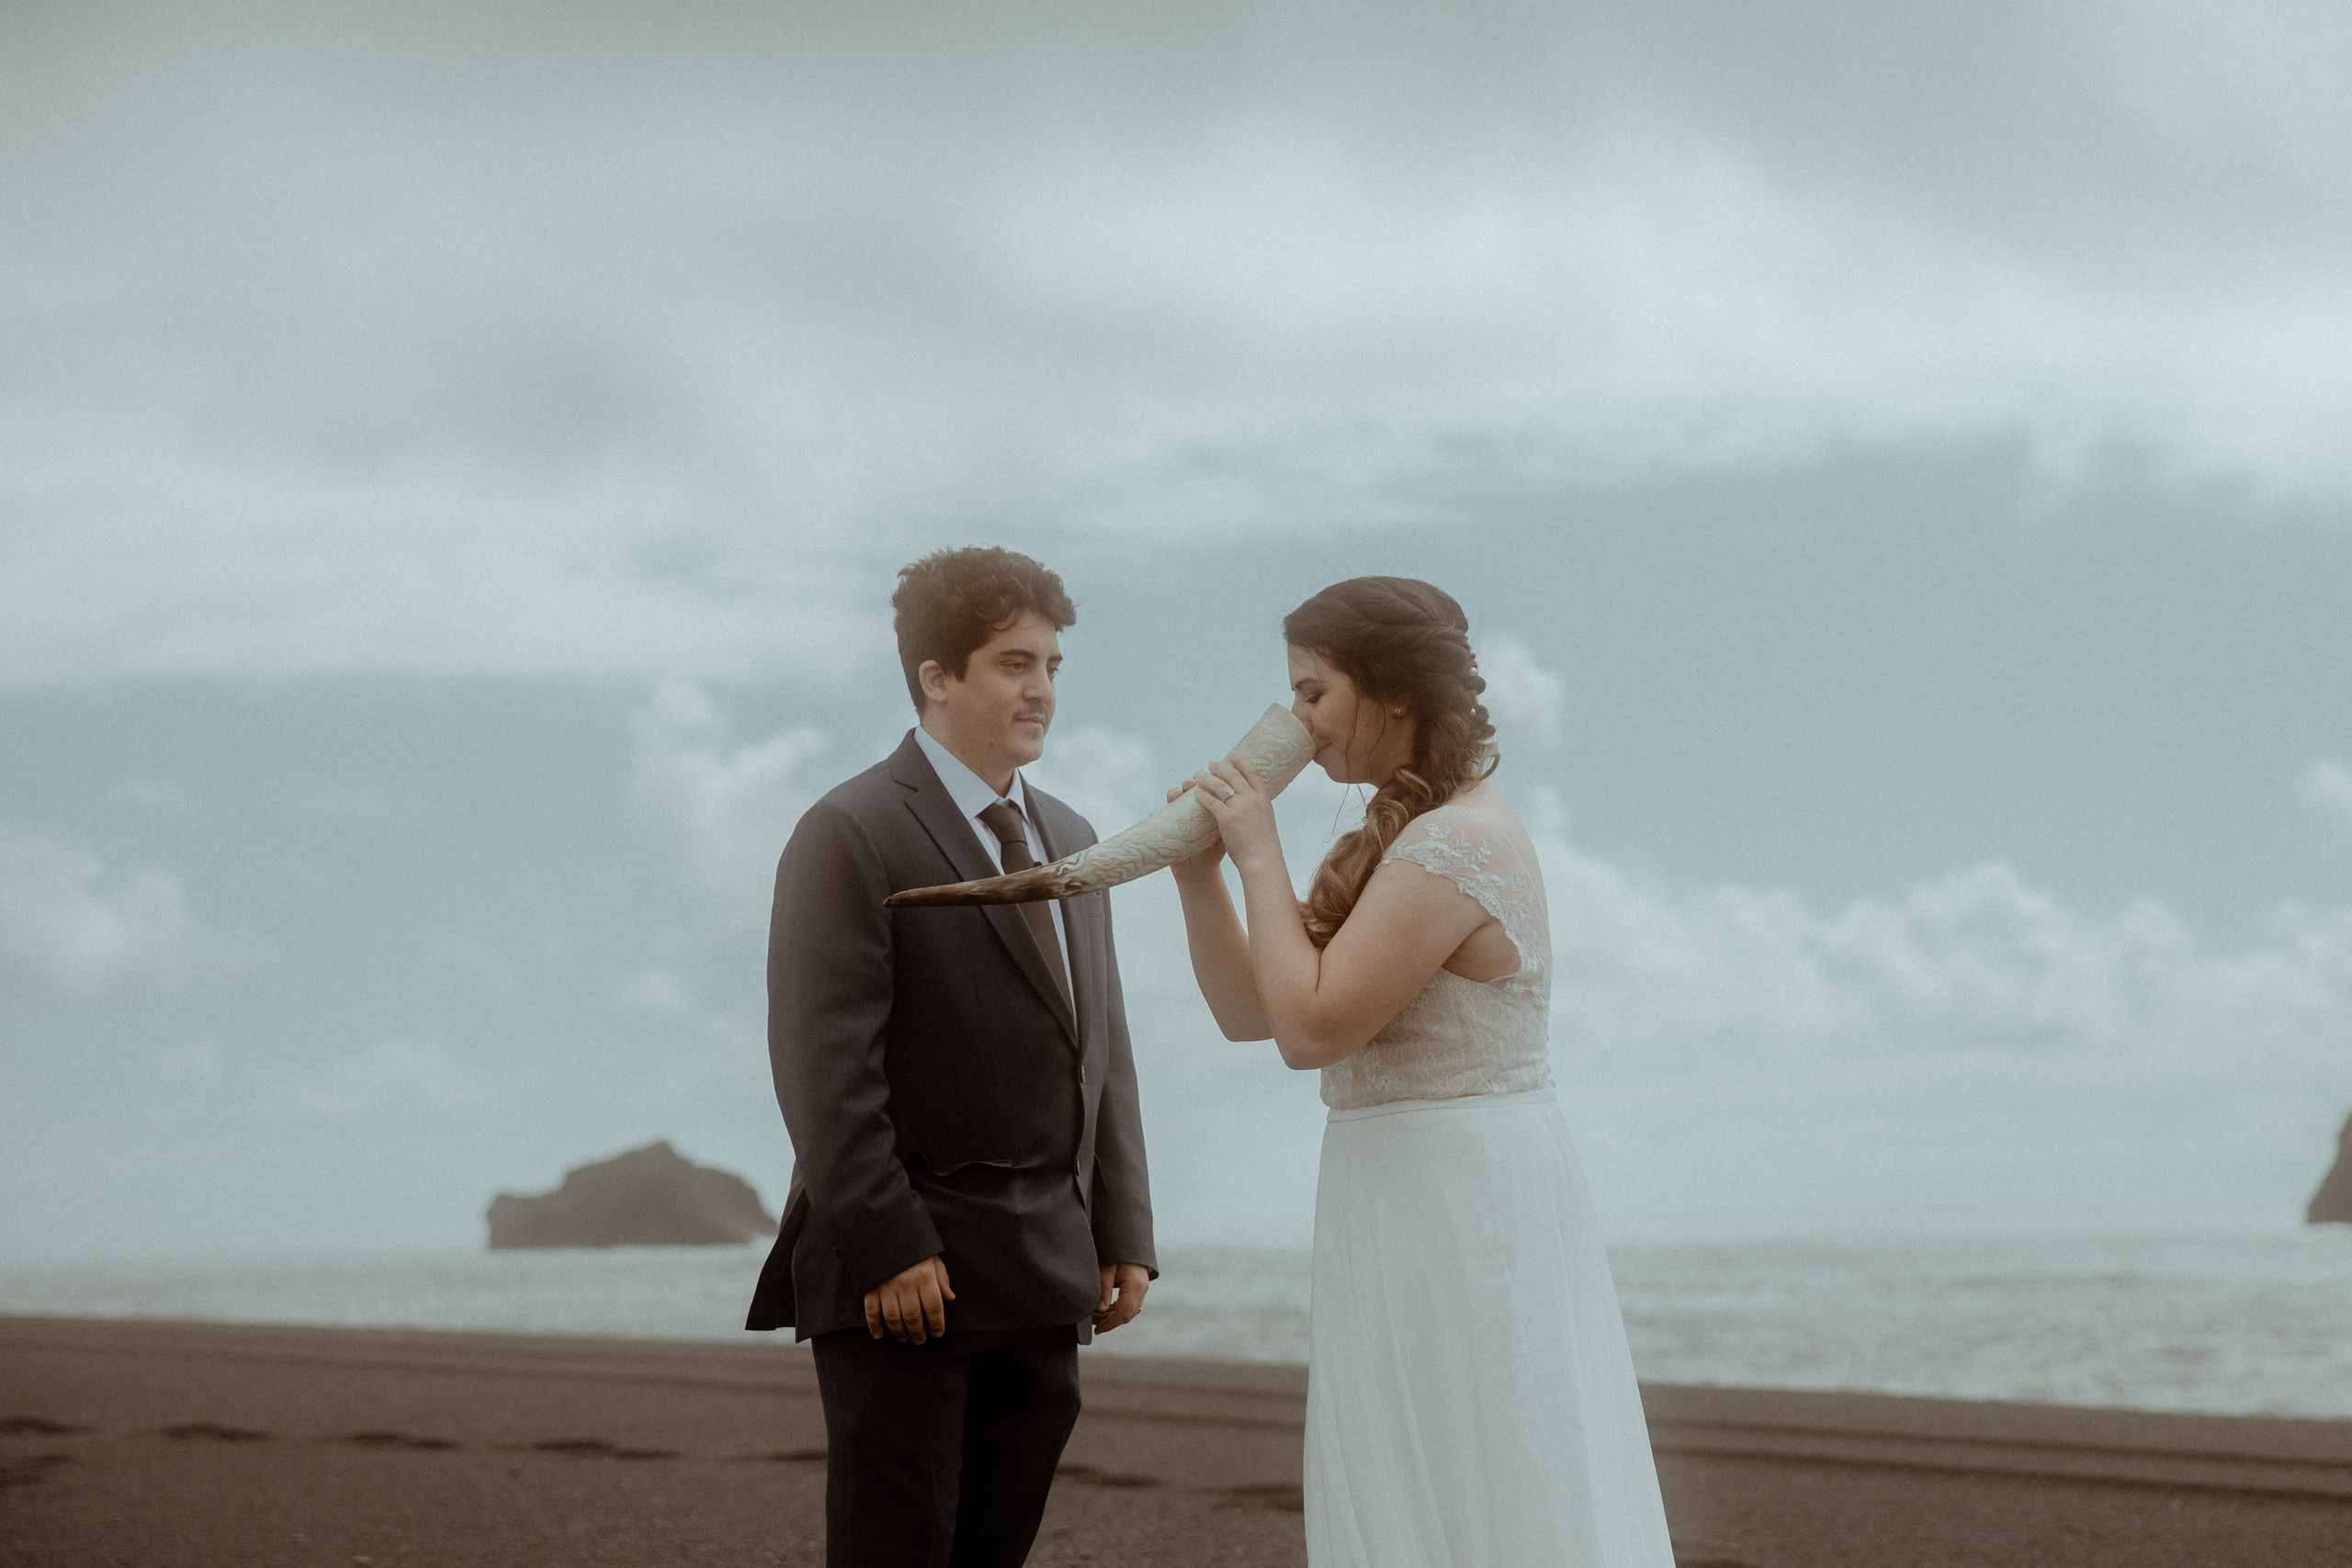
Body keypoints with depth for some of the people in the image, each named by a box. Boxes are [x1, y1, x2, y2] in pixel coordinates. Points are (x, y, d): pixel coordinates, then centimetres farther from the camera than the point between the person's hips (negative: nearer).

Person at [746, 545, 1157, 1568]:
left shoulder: (1070, 842, 18)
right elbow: (824, 1061, -15)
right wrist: (886, 1249, -19)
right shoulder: (851, 834, -8)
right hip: (906, 1272, -7)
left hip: (1045, 1280, 7)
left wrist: (1124, 1233, 13)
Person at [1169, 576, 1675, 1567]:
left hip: (1458, 1197, -10)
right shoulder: (1403, 835, 14)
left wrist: (1260, 855, -14)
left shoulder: (1453, 844, -17)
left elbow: (1311, 1028, -22)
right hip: (1412, 1196, 10)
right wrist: (1198, 870, -1)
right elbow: (1250, 1011, 12)